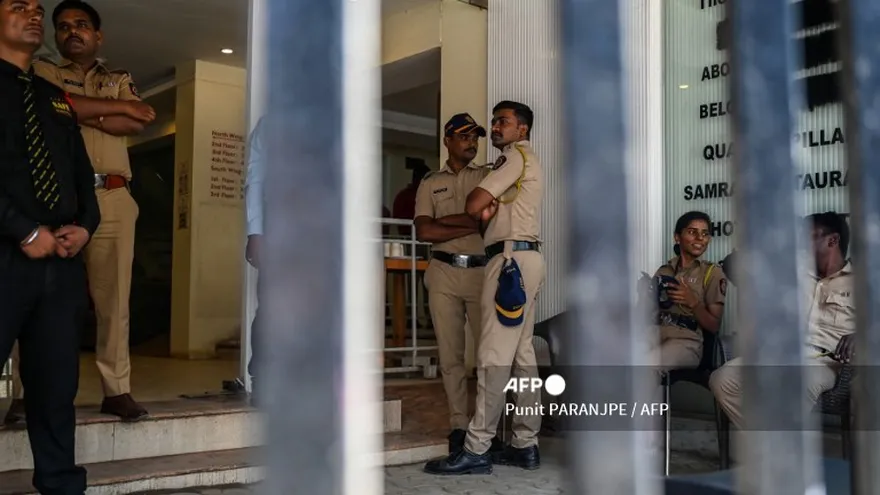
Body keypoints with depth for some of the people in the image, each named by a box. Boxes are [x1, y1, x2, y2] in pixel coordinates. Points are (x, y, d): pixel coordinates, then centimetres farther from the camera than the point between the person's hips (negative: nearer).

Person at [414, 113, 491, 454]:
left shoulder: (489, 176, 11)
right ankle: (459, 424, 11)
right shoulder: (430, 184, 11)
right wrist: (473, 226, -9)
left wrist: (444, 222, -10)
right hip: (444, 274, 1)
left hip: (482, 272, 0)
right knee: (450, 354, 3)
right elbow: (423, 231, -3)